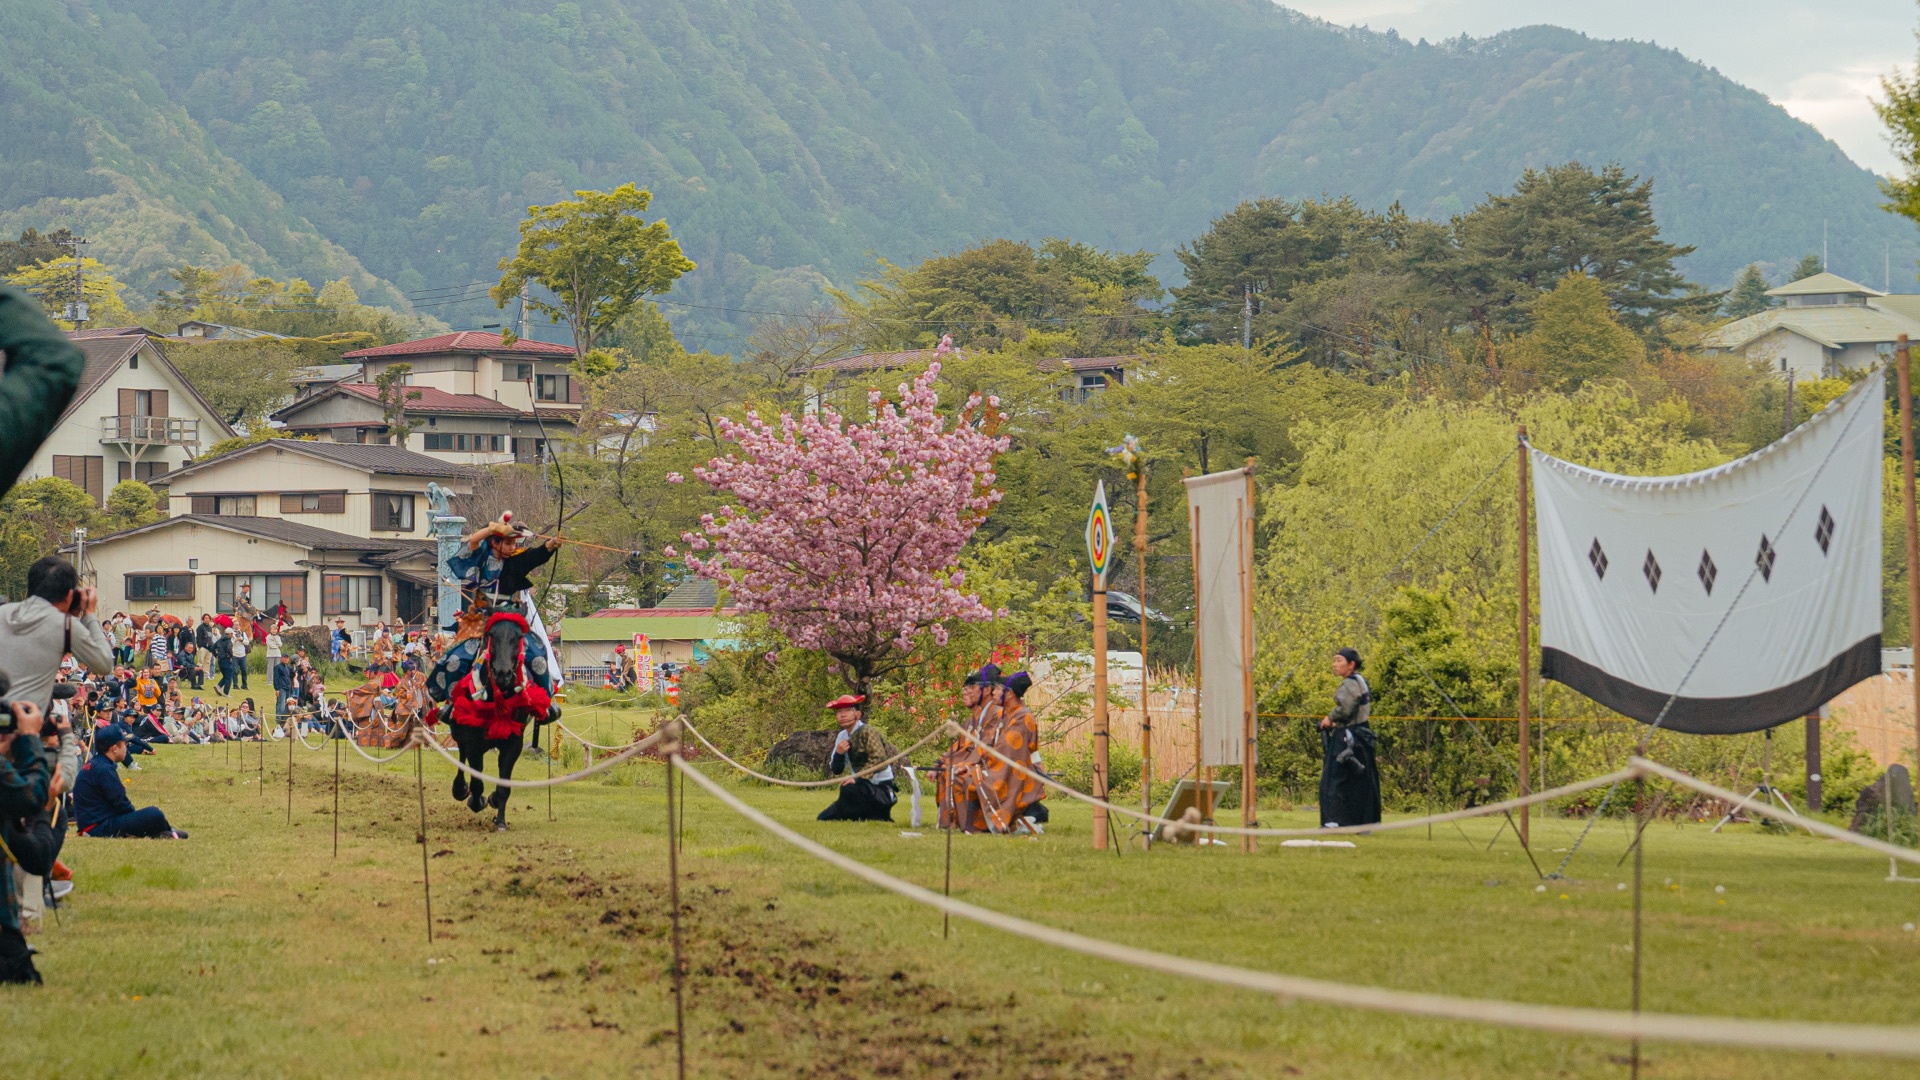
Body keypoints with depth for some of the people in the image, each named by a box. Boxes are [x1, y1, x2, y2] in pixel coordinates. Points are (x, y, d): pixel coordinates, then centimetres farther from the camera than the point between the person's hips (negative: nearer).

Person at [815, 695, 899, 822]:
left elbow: (879, 760, -27)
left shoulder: (867, 732, -15)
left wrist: (857, 777, -34)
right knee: (824, 817, 8)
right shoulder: (842, 736, 7)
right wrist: (838, 754, -13)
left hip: (881, 789, -8)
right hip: (862, 787, 8)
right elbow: (835, 770, 8)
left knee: (848, 789, -37)